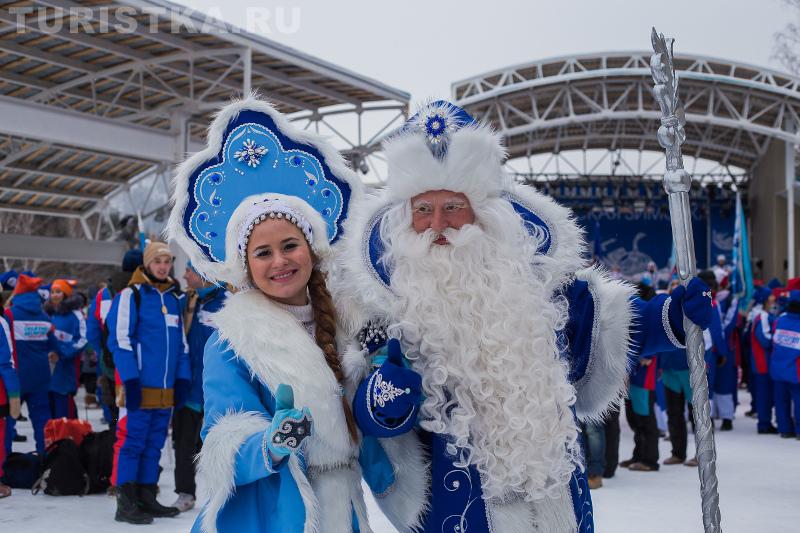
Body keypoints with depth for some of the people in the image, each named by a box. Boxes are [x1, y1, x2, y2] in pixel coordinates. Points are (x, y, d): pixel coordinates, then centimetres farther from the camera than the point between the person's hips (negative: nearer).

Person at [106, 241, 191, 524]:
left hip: (165, 389, 7)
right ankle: (125, 503, -1)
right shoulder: (131, 295, -4)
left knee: (154, 445, 11)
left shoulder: (174, 297, 16)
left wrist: (182, 378, 12)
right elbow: (120, 339, -10)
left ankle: (146, 498, 18)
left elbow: (181, 341, 20)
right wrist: (130, 379, -16)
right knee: (131, 441, -5)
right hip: (139, 387, -7)